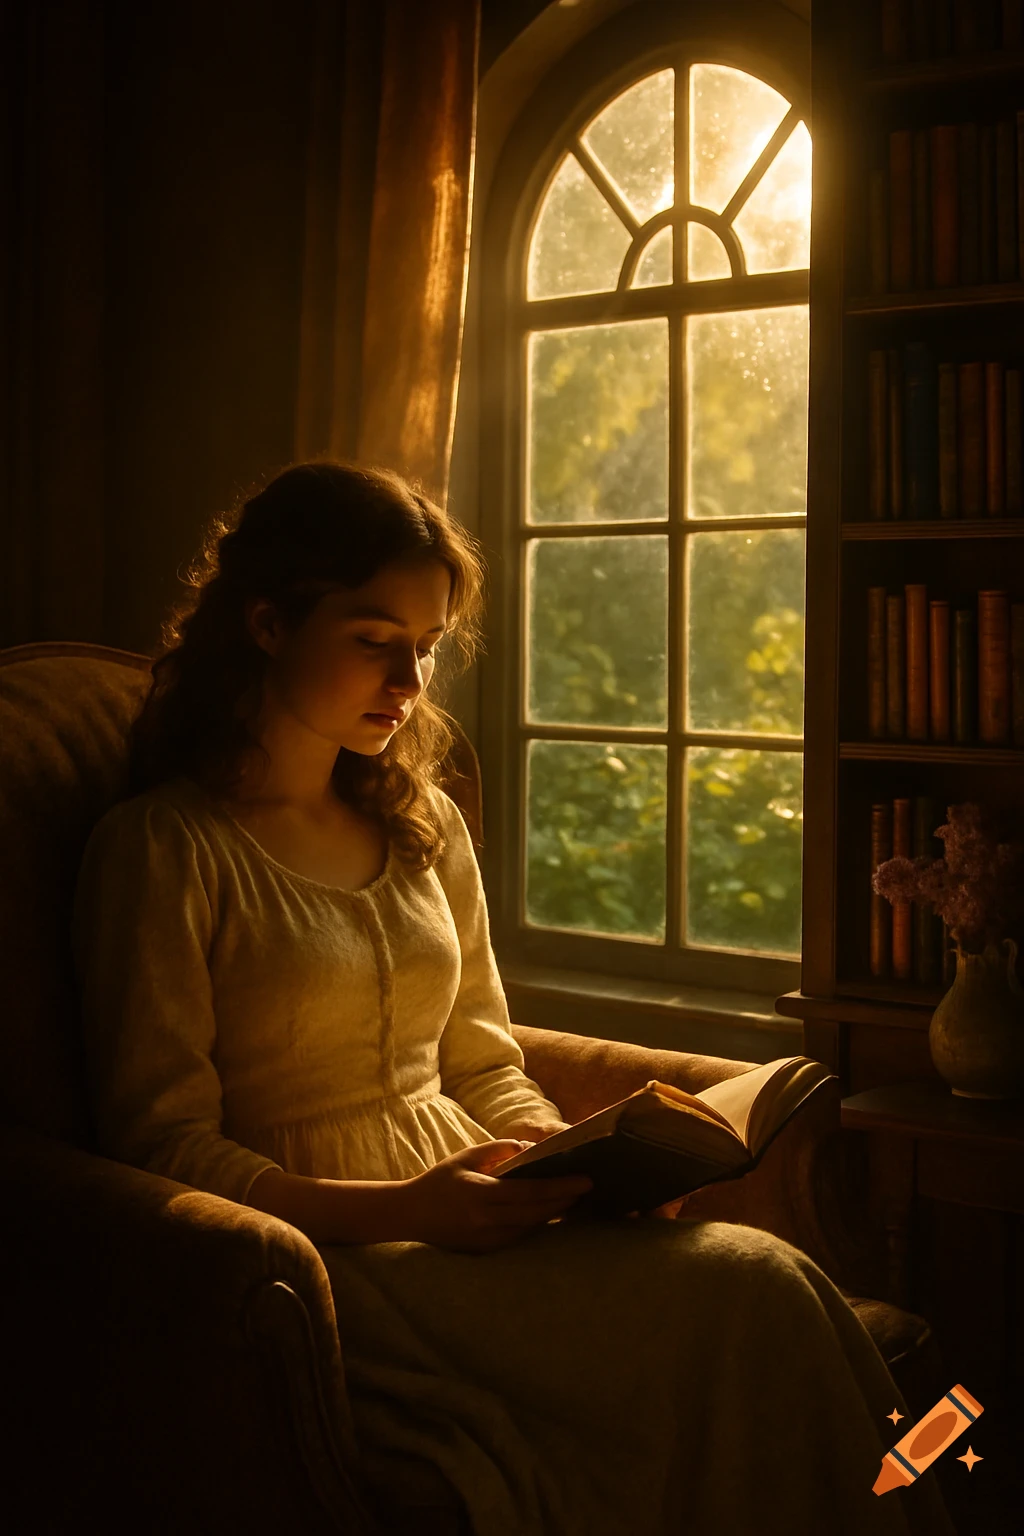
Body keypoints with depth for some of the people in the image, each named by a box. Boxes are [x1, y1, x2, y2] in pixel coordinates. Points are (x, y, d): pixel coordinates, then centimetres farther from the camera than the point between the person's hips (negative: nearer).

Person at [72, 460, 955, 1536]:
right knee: (748, 1295, -25)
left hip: (470, 1214, 6)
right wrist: (405, 1209, -19)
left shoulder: (426, 824, 16)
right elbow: (164, 1147, -8)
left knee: (769, 1279, -23)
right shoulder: (163, 850, -4)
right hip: (320, 1246, -6)